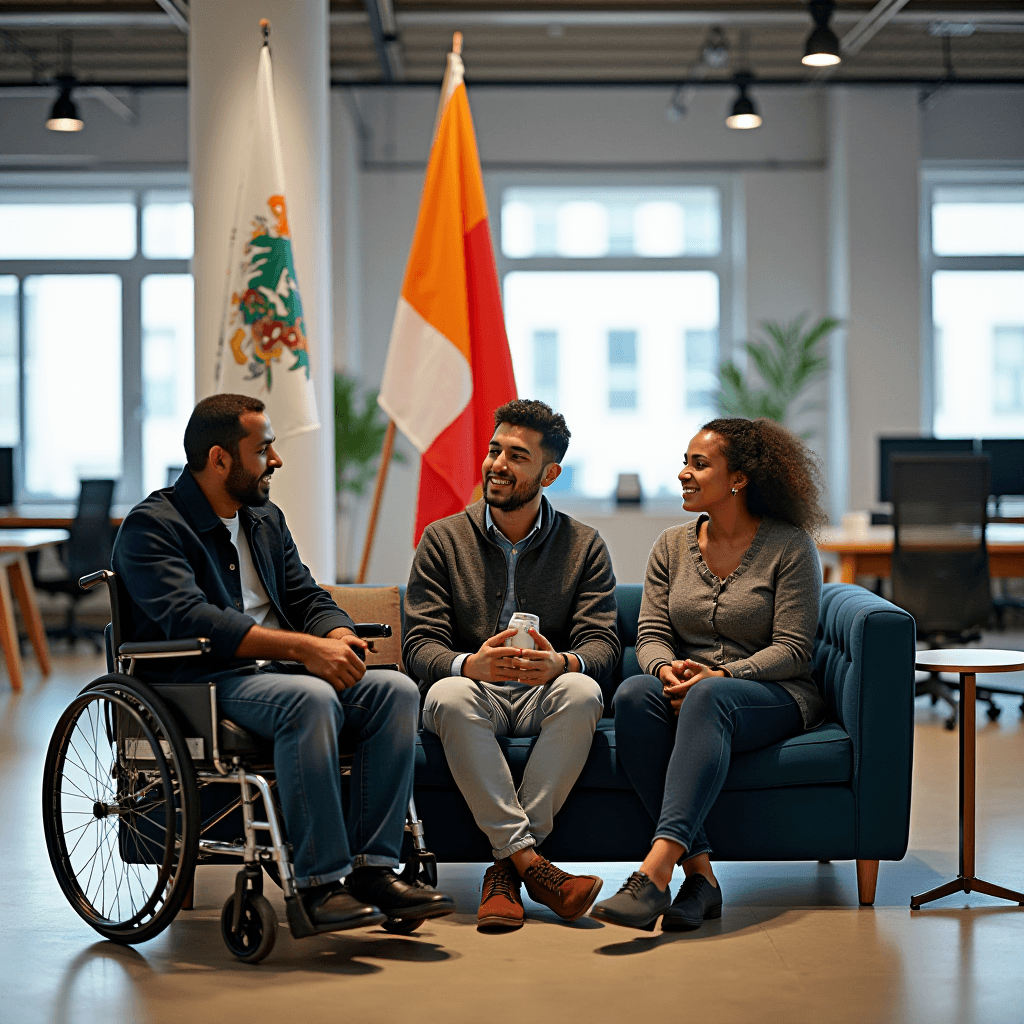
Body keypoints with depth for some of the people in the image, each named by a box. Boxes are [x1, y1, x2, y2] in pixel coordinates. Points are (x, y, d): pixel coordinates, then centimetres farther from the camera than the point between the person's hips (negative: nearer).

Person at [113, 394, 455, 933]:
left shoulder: (267, 519, 21)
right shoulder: (151, 526, -6)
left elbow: (308, 598, 18)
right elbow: (189, 619, -21)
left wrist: (338, 636, -8)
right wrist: (302, 648, -28)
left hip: (278, 672, 8)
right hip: (204, 684, -7)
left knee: (396, 690, -15)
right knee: (311, 699, -35)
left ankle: (373, 867, -18)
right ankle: (319, 882, -31)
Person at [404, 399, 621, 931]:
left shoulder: (584, 546, 8)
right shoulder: (443, 540, 6)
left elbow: (601, 643, -4)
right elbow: (420, 645, -4)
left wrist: (562, 663, -30)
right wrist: (471, 664, -28)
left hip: (545, 698, 1)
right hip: (474, 693, 0)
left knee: (583, 692, -34)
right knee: (449, 695, -36)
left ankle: (508, 864, -31)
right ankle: (530, 864, -38)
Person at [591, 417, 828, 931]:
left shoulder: (789, 546, -2)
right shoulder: (672, 546, 12)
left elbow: (793, 649, -7)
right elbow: (651, 634, 7)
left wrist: (721, 675, -22)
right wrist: (667, 668, -18)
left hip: (774, 695, -4)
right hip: (688, 692, 4)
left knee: (709, 697, -40)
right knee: (633, 693, -32)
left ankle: (654, 870, -53)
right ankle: (698, 871, -38)